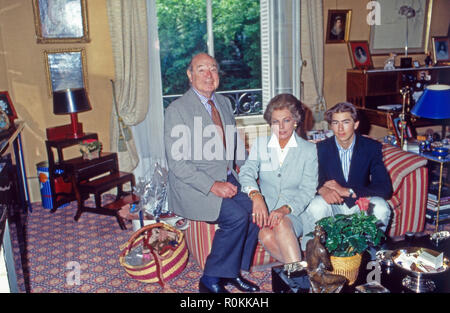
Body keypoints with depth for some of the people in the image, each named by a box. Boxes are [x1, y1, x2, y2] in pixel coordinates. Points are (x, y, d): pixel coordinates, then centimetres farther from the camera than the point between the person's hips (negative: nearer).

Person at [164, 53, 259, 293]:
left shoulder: (224, 103, 12)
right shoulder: (177, 110, -10)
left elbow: (235, 144, 22)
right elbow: (177, 163, -15)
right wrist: (212, 186, -22)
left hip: (228, 179, 7)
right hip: (193, 186, -7)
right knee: (237, 217, -24)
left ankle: (232, 271, 4)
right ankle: (211, 279, -5)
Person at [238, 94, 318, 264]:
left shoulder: (309, 150, 6)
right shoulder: (260, 144, 12)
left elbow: (307, 190, -1)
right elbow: (246, 173, -3)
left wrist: (285, 209, -19)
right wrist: (255, 195, -26)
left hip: (294, 214, -1)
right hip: (265, 211, 1)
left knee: (282, 223, -35)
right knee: (266, 236, -32)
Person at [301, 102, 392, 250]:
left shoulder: (372, 147, -5)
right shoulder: (321, 148, -4)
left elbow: (385, 188, -13)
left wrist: (347, 191, -23)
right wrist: (322, 189, -30)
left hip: (360, 206, 1)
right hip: (332, 205, 0)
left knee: (381, 207, -30)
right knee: (315, 206, -32)